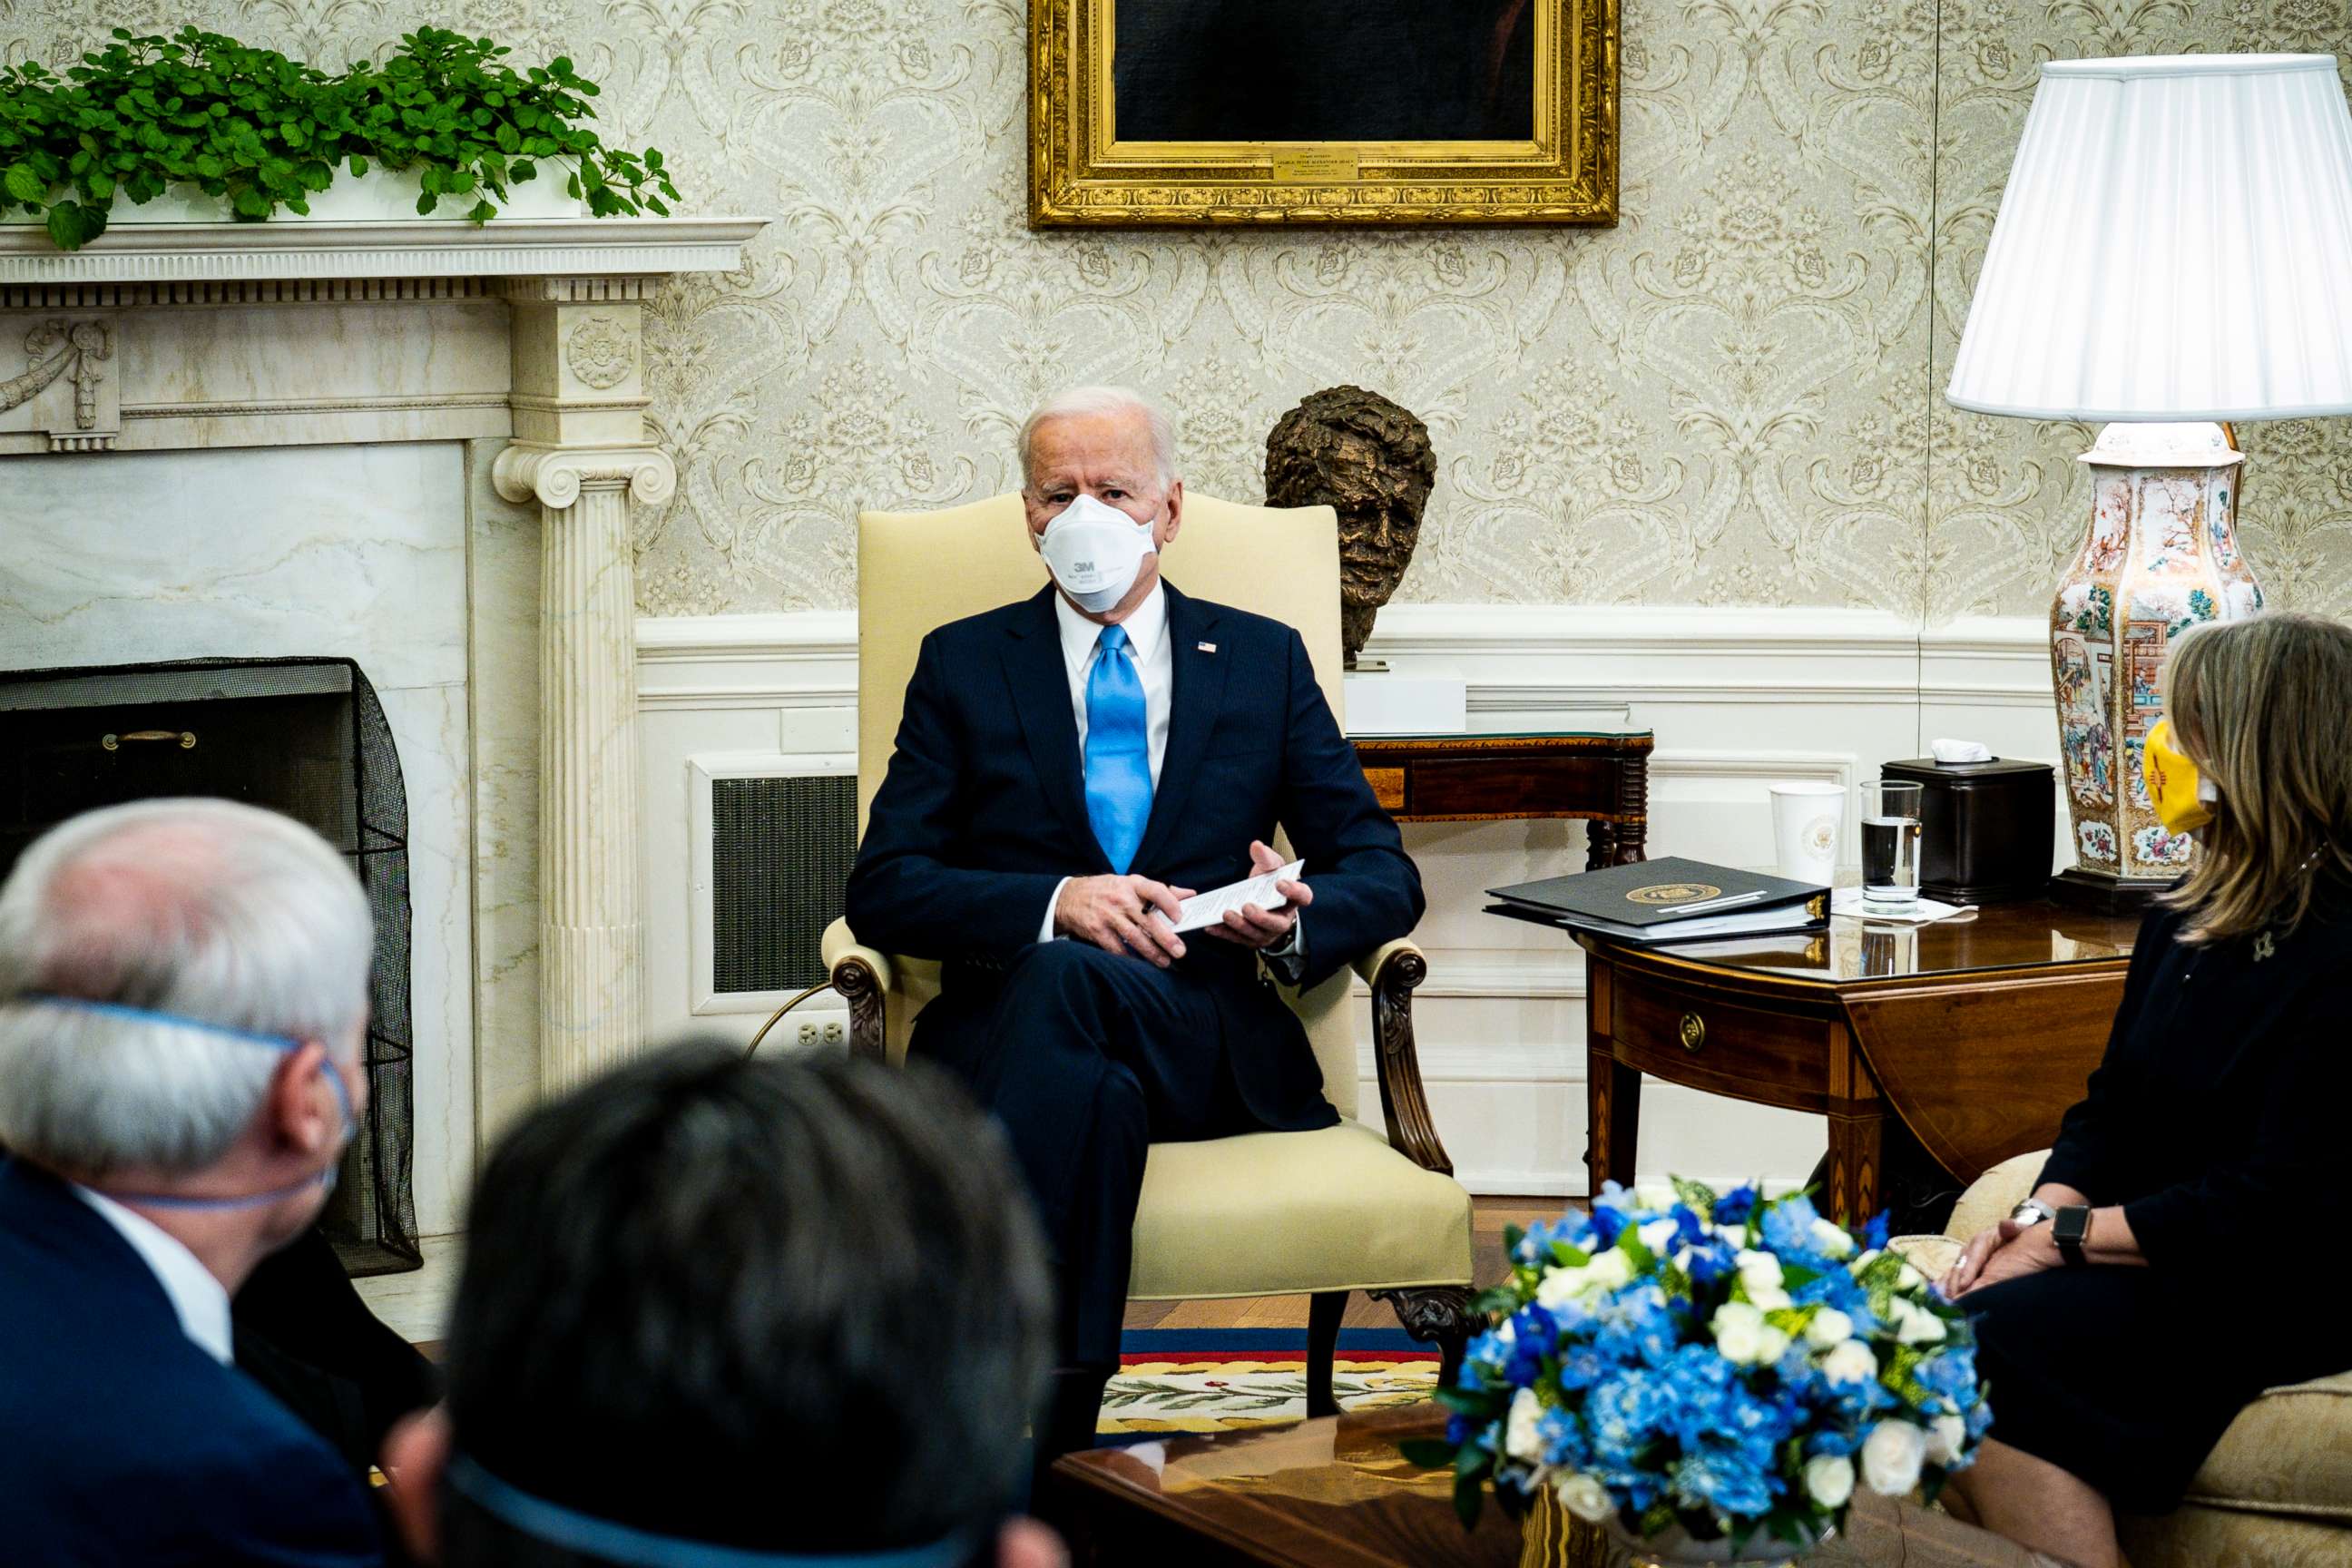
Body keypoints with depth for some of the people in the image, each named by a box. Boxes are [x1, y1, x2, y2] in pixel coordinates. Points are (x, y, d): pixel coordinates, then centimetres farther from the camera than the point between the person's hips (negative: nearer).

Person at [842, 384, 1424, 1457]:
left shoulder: (1262, 660, 19)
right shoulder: (964, 664, 16)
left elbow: (1383, 873, 15)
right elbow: (883, 887, 4)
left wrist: (1299, 922, -10)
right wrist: (1055, 902, -15)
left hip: (1208, 1046, 0)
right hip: (1006, 1036, 0)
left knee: (1077, 979, -37)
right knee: (1100, 1092, -39)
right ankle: (1055, 1454, -41)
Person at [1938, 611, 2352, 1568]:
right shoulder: (2185, 922, 13)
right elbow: (2111, 1109, 17)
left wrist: (2072, 1234, -15)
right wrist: (2041, 1216, -4)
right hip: (2154, 1252, 9)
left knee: (1995, 1341, -29)